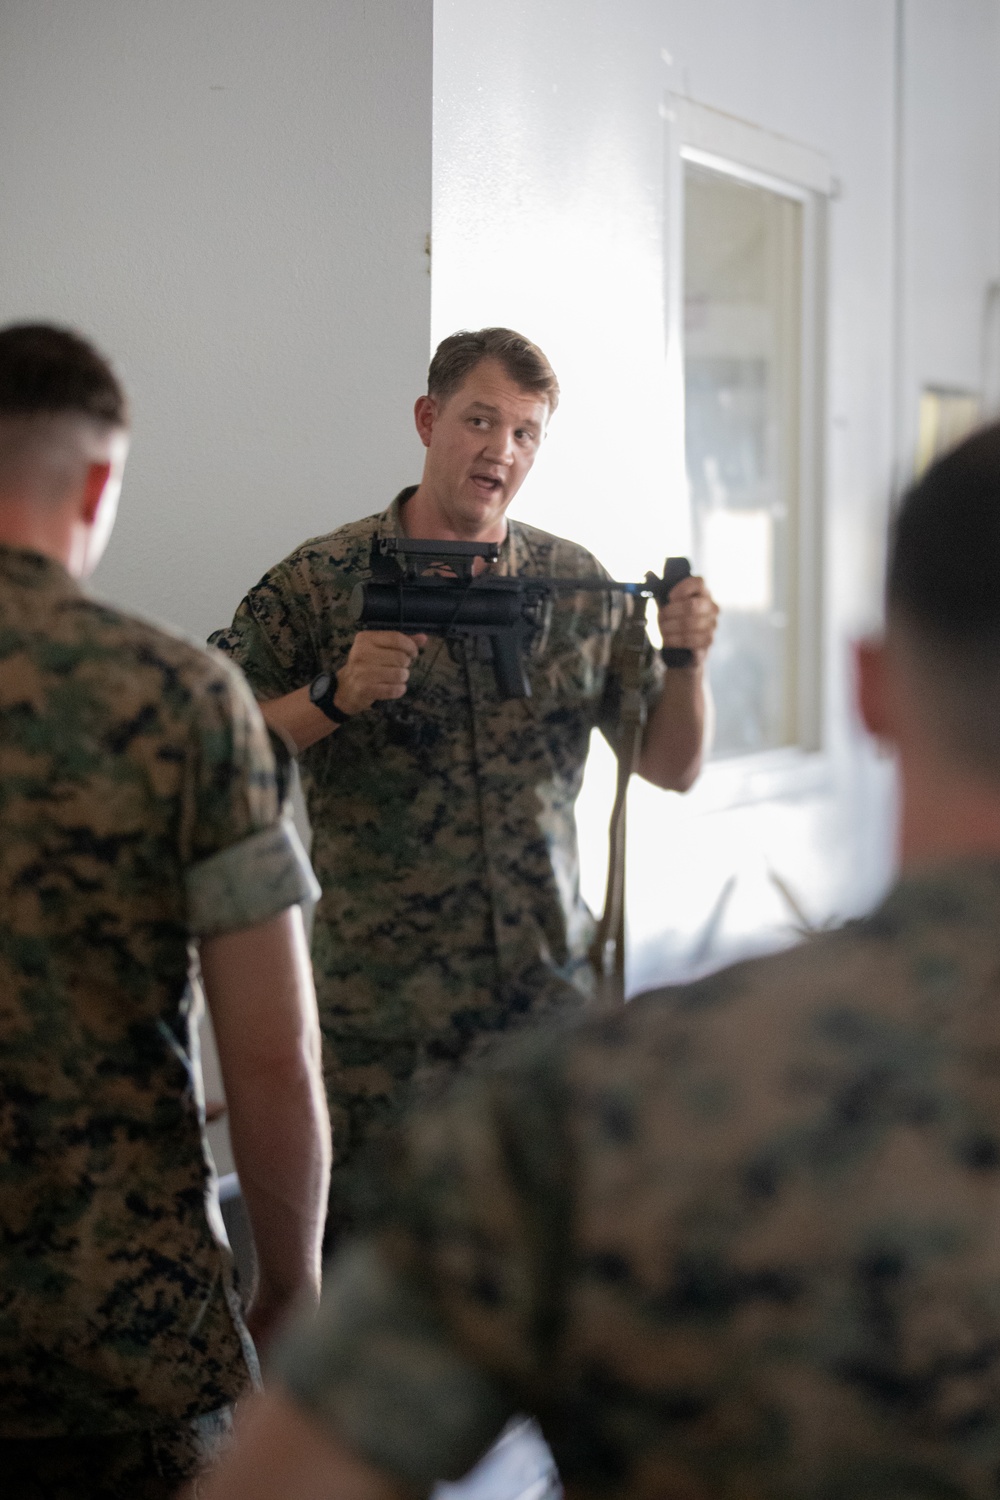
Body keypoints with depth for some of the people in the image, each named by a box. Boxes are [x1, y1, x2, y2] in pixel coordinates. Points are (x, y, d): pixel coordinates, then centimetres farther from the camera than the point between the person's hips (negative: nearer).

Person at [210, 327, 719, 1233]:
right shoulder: (320, 584, -3)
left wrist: (686, 661, -8)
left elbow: (671, 769, 10)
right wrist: (335, 696, -22)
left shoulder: (577, 585, 6)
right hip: (375, 1019, -3)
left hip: (550, 999, 3)